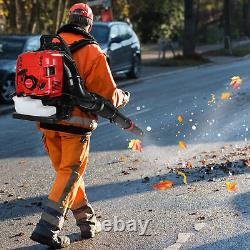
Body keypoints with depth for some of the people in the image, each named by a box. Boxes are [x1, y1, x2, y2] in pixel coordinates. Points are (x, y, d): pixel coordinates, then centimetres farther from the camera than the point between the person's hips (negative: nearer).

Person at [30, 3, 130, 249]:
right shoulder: (91, 52, -8)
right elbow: (107, 94, -7)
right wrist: (123, 97, 14)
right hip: (76, 122, -5)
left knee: (65, 171, 17)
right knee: (70, 174, 3)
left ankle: (87, 221, 28)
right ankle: (47, 228, -5)